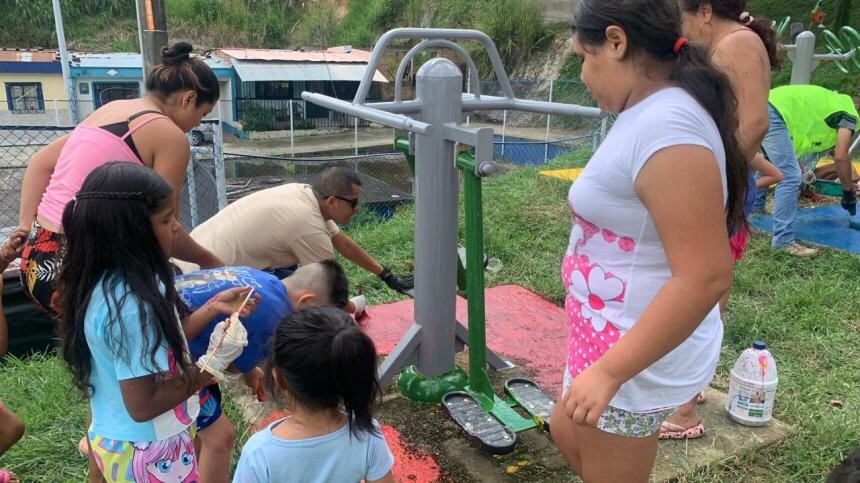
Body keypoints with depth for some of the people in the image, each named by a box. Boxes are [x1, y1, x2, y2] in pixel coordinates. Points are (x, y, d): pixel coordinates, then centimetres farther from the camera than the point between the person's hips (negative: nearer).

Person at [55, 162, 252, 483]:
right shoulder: (129, 304, -30)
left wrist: (212, 308, 3)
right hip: (149, 454, -9)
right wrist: (214, 362, -22)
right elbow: (143, 405, -27)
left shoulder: (112, 282, -1)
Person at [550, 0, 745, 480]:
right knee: (568, 434, 27)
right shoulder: (652, 112, 5)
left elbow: (705, 278, -32)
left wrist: (609, 370, -29)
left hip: (637, 360, -10)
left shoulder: (666, 128, -28)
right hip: (621, 340, 10)